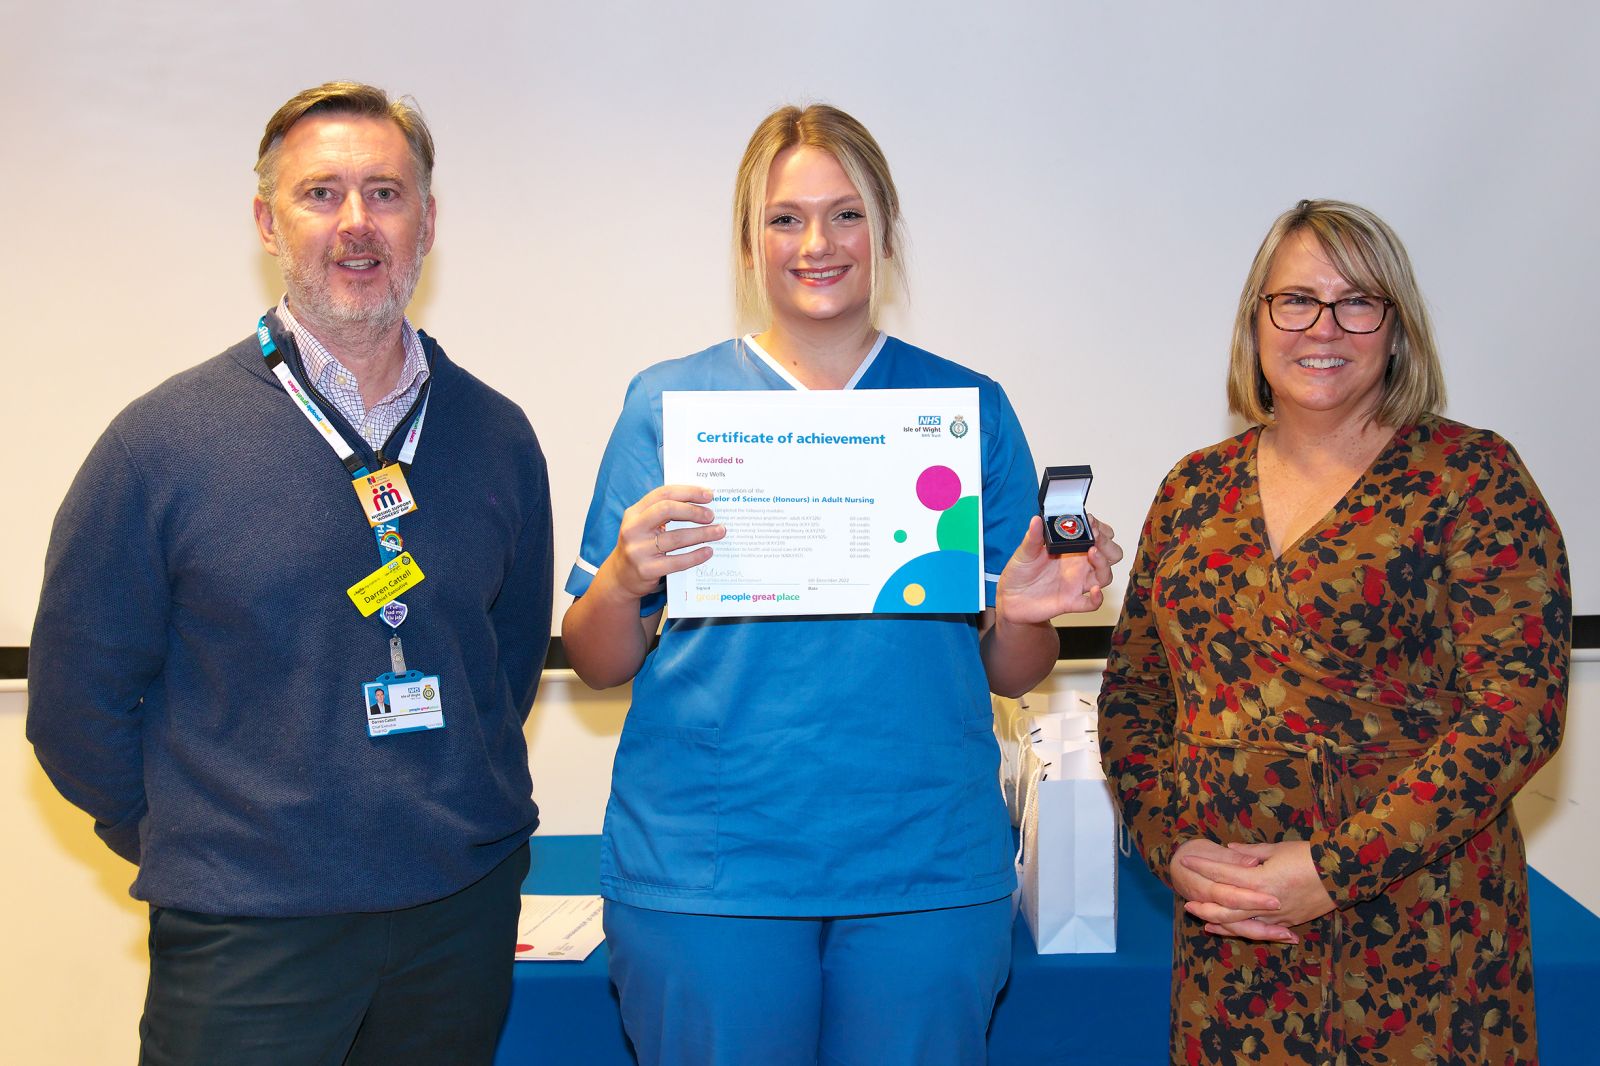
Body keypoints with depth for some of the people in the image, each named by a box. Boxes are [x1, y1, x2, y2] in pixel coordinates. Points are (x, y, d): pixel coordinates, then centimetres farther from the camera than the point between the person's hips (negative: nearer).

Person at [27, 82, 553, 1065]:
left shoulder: (497, 437, 2)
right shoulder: (163, 440, -8)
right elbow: (76, 697, -2)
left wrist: (462, 813, 11)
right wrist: (201, 850, 3)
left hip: (469, 909, 3)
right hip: (248, 935, -3)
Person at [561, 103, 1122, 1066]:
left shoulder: (970, 408, 5)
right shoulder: (668, 402, 2)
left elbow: (1010, 674, 8)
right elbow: (598, 664, 2)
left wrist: (1025, 612, -13)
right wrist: (626, 578, -18)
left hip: (929, 866, 1)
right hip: (704, 868, -1)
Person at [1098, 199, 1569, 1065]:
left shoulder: (1471, 476, -5)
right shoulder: (1195, 489, 7)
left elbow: (1518, 706, -13)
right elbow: (1132, 694, 10)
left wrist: (1333, 866, -17)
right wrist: (1171, 846, -6)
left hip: (1416, 936, -3)